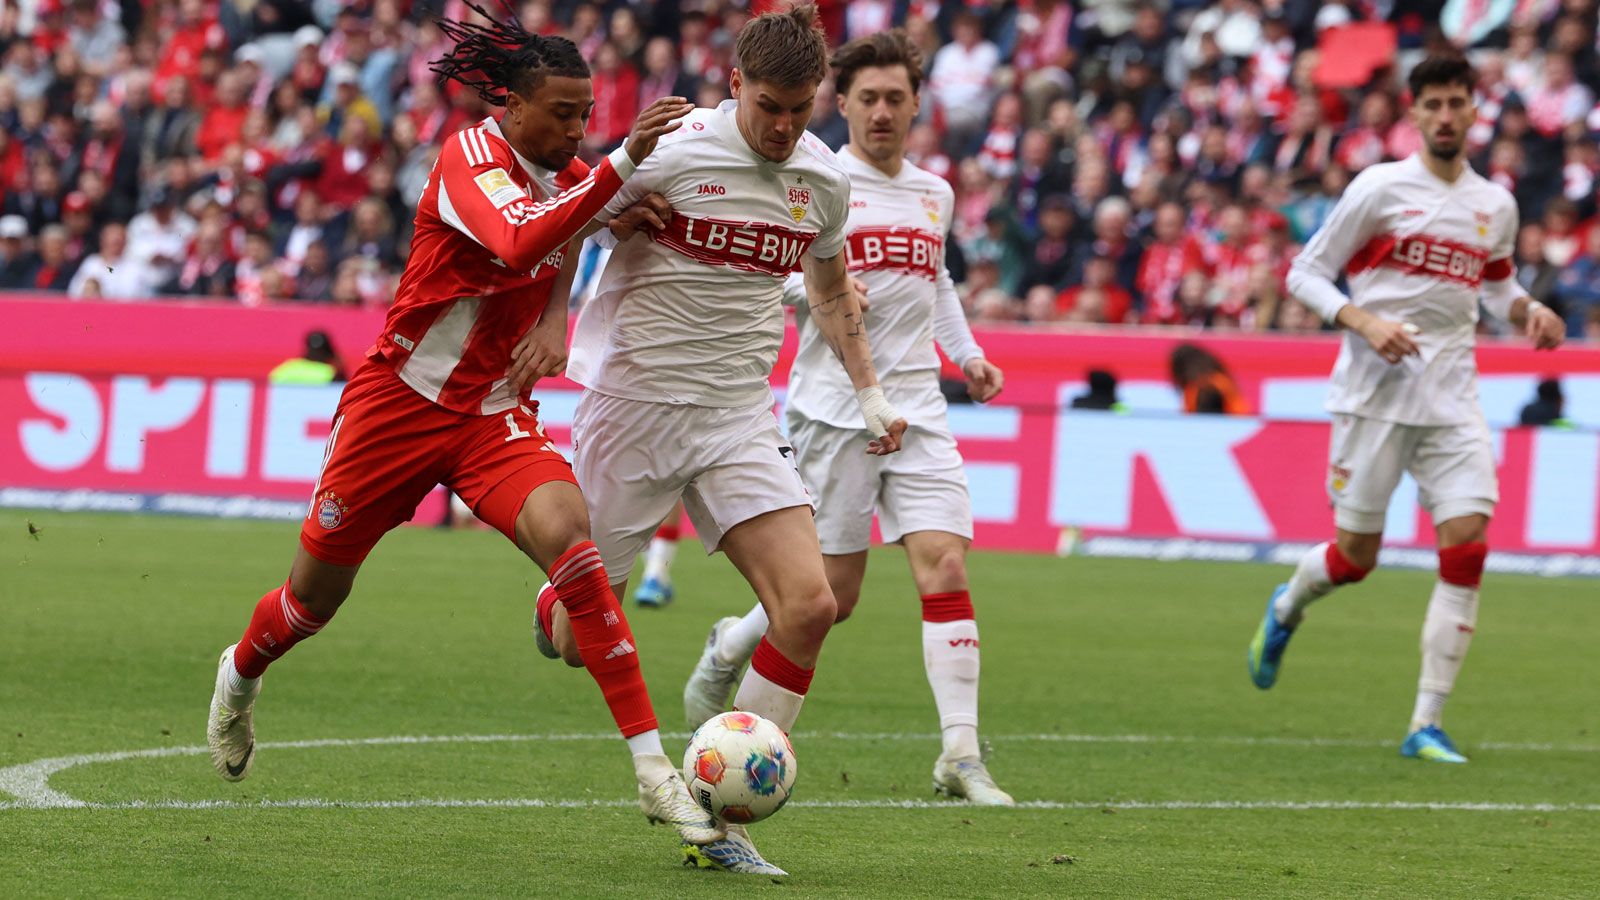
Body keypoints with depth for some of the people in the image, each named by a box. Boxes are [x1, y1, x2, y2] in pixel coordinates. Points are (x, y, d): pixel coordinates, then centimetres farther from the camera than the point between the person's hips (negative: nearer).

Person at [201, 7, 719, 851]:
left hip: (496, 416, 4)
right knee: (318, 591, 12)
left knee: (569, 540, -23)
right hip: (399, 401, -4)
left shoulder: (571, 176, 1)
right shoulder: (470, 156, -20)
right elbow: (519, 244, -41)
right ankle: (240, 675, 49)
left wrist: (550, 329, 2)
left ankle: (654, 772, -26)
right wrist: (621, 163, -49)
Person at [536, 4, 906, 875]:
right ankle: (557, 603, 44)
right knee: (580, 641, 2)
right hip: (634, 403, -4)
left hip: (741, 419, 4)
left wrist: (869, 393, 20)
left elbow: (832, 288, 22)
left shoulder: (823, 180, 2)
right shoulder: (672, 153, -15)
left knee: (809, 607, -14)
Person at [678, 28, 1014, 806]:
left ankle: (960, 756, -11)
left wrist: (966, 353, 17)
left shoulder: (934, 193, 14)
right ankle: (726, 651, 30)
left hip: (917, 408, 4)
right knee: (833, 596, -1)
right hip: (832, 411, -4)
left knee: (945, 570, -11)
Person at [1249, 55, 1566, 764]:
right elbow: (1306, 273, -1)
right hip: (1374, 393, -3)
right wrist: (1365, 322, -17)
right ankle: (1287, 606, 38)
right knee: (1355, 556, 0)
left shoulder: (1495, 205, 10)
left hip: (1452, 399, 3)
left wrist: (1529, 311, 5)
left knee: (1467, 545, -12)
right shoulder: (1379, 187, -3)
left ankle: (1427, 725, -6)